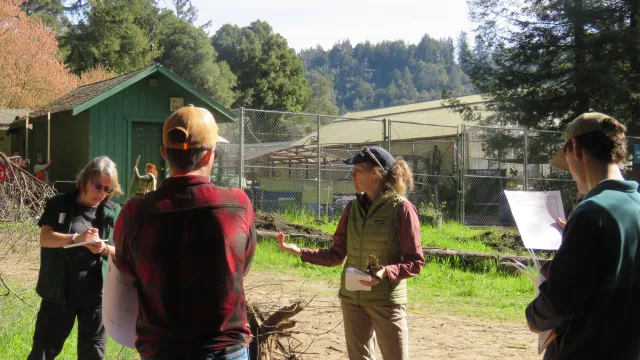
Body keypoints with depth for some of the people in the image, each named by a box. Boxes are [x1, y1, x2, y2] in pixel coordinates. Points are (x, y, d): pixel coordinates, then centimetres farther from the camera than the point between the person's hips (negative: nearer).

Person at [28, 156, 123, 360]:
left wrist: (105, 249, -20)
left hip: (96, 292, 1)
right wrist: (76, 238, -24)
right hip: (60, 290, -1)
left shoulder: (113, 212, 1)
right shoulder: (60, 204, -1)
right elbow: (44, 238, -9)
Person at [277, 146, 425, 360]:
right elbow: (337, 254, 8)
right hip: (351, 299, 5)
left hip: (386, 301, -5)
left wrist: (386, 272, -27)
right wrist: (299, 251, -2)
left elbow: (415, 262, -10)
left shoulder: (402, 209, -12)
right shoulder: (353, 207, 4)